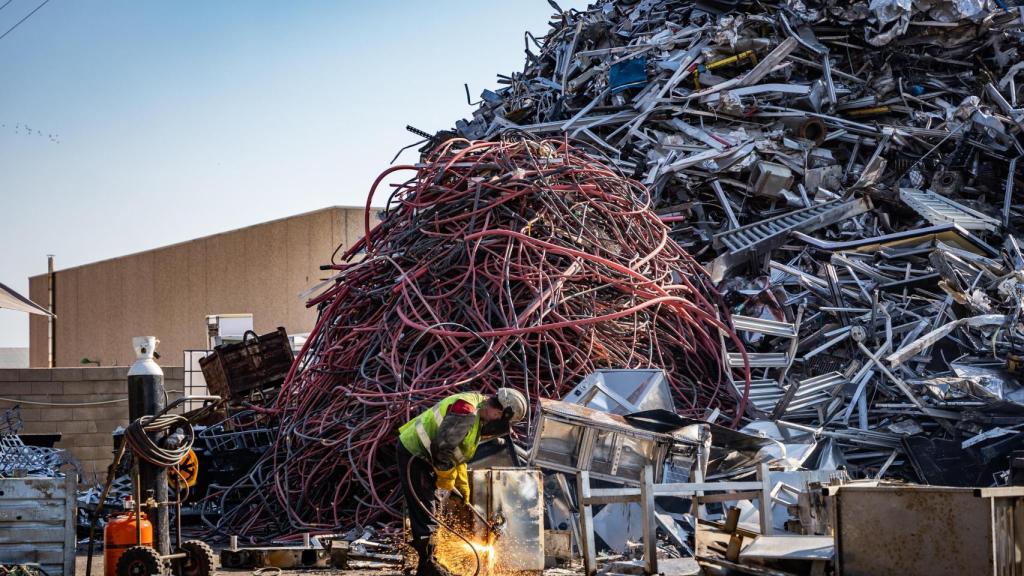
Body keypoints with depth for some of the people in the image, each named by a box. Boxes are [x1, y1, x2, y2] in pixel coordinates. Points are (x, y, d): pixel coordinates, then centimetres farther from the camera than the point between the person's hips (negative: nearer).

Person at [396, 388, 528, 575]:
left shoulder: (477, 418, 9)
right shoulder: (466, 410, -25)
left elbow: (458, 454, 19)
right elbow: (442, 447, -30)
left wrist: (463, 487, 19)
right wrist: (446, 481, -17)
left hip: (426, 457, 11)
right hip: (413, 454, -11)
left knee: (434, 506, 18)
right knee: (424, 510, -8)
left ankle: (427, 561, 28)